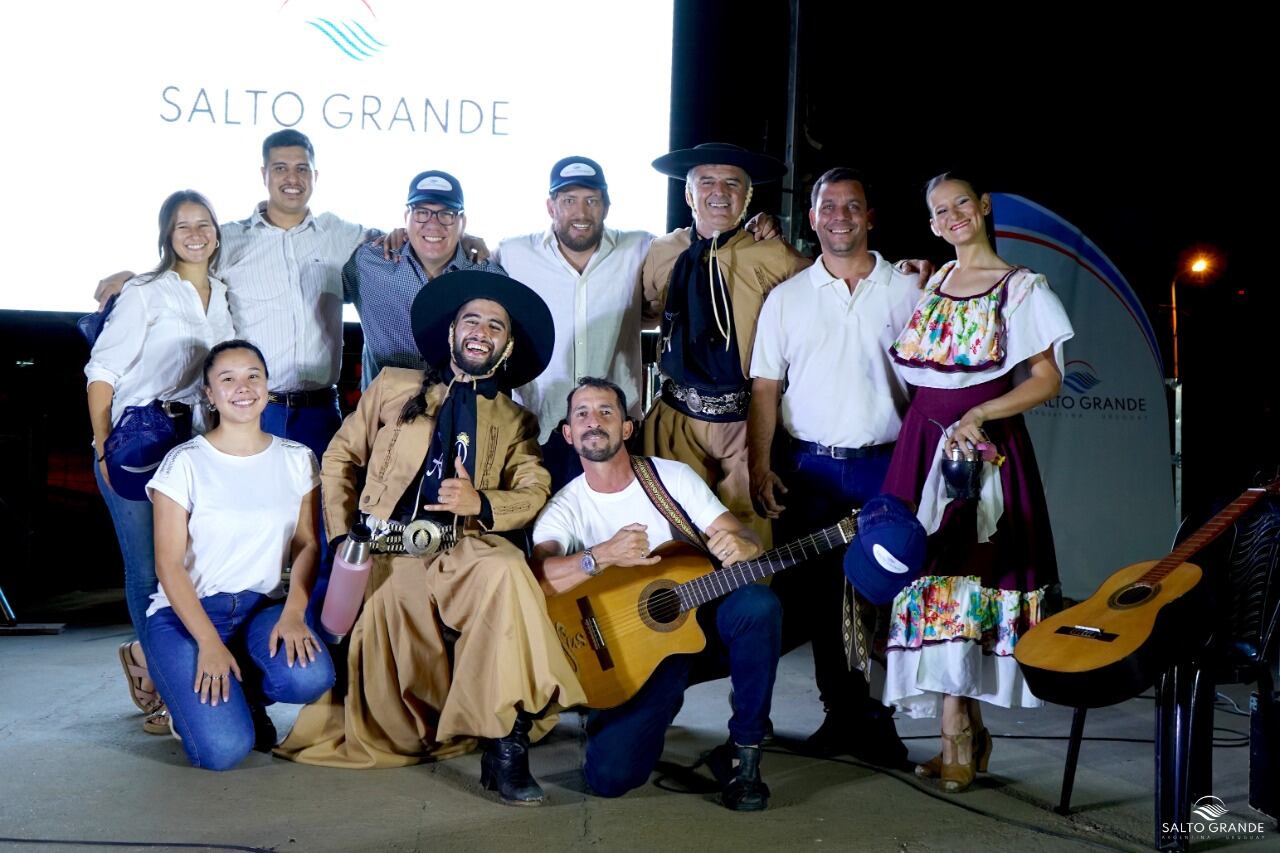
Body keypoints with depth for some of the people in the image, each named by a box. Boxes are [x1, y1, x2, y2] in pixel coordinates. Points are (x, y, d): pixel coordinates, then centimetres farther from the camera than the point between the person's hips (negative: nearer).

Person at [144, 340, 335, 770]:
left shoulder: (296, 459, 6)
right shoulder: (185, 462, -5)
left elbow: (307, 544, 2)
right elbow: (169, 564, -8)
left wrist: (293, 613, -17)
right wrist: (209, 643, -20)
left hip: (262, 607, 3)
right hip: (186, 611, -3)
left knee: (310, 676, -31)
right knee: (225, 748, -24)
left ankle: (245, 696, 5)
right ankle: (197, 695, 13)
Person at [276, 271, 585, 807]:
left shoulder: (515, 422, 18)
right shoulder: (394, 386, 17)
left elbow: (534, 493, 2)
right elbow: (340, 460, 18)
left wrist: (479, 503, -18)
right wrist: (343, 538, 7)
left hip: (462, 551, 0)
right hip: (388, 556, 1)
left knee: (506, 572, -38)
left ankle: (507, 744, -32)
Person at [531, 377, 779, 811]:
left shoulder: (673, 476, 1)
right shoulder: (567, 507, -3)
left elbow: (746, 539, -4)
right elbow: (534, 577, -23)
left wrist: (744, 546, -30)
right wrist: (604, 555, -38)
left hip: (698, 618, 1)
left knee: (757, 605, -32)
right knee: (610, 774, -21)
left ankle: (743, 753, -13)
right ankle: (659, 706, 16)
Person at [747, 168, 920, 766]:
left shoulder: (907, 290, 6)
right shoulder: (787, 297, 9)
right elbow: (765, 387, 6)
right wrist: (759, 465, -4)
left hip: (883, 466, -1)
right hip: (808, 466, 1)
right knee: (819, 594, 4)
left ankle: (875, 718, 11)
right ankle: (843, 711, 17)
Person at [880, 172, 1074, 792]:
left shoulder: (1020, 288, -1)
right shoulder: (926, 285, 14)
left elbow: (1048, 379, -6)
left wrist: (978, 416, -16)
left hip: (986, 448, -5)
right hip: (921, 446, 5)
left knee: (957, 579, -9)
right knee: (931, 576, 1)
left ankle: (955, 739, 0)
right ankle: (967, 731, 11)